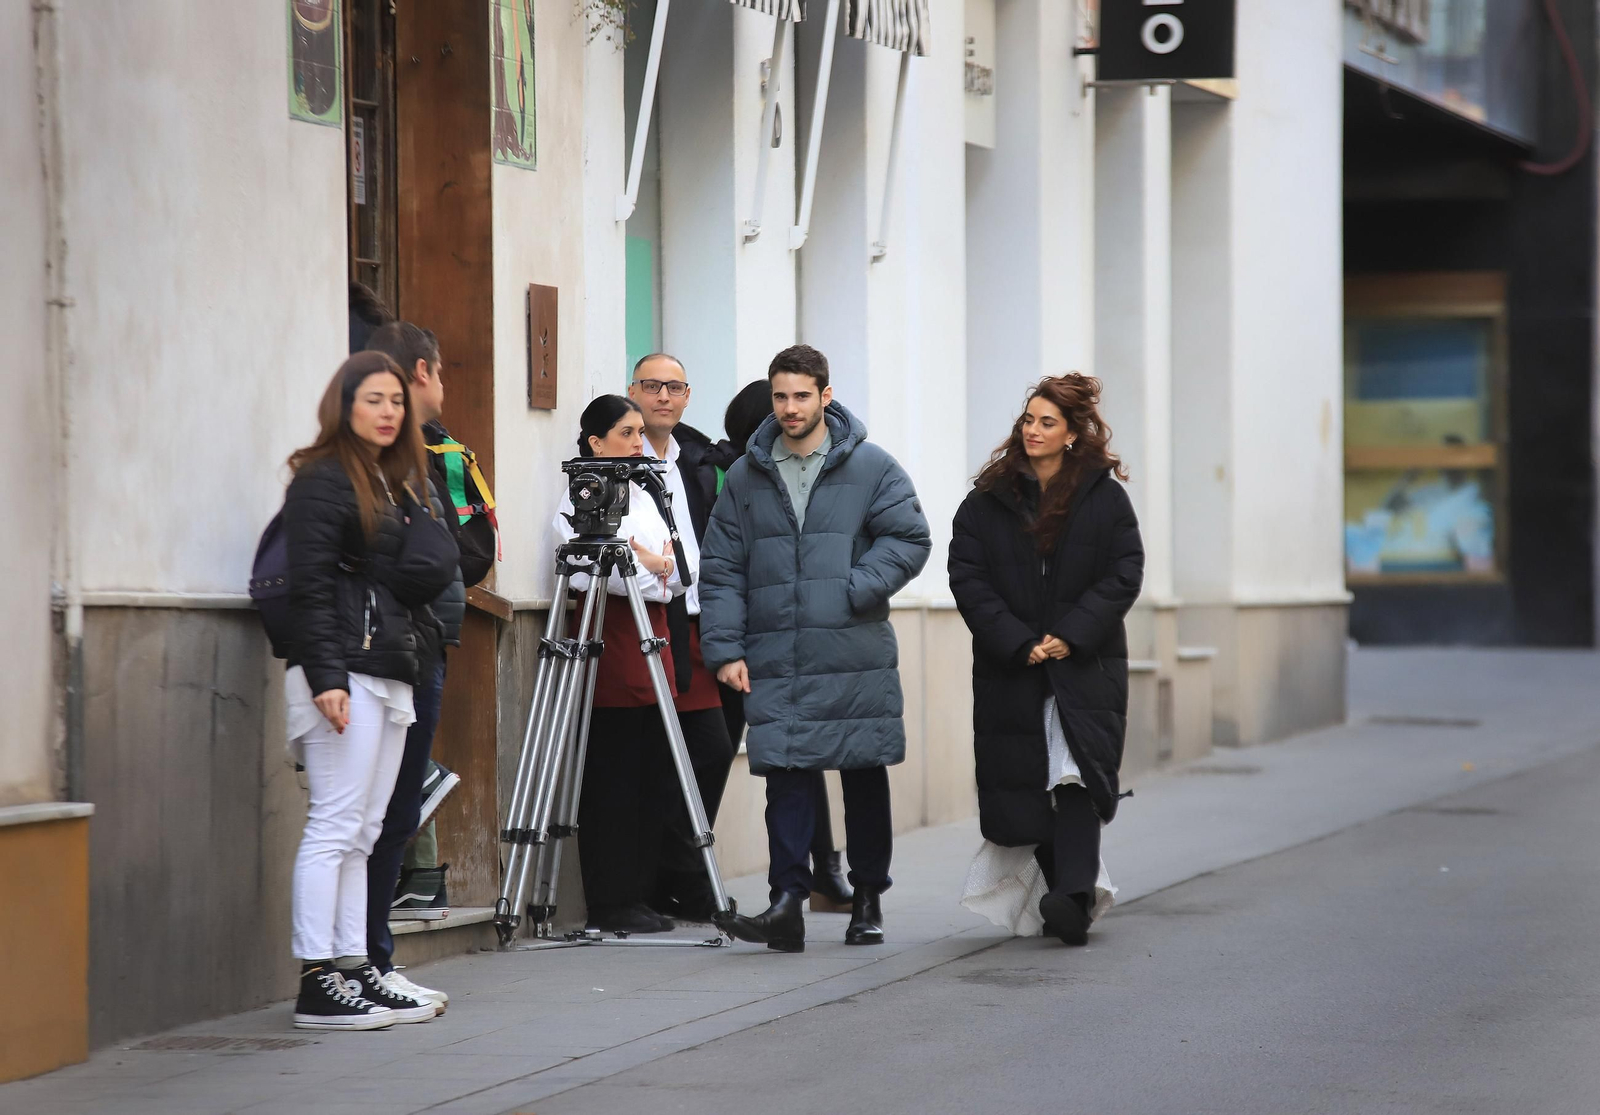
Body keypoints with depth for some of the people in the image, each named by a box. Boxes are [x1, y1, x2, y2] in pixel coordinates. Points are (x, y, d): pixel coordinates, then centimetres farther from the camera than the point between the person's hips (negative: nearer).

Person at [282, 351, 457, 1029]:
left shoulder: (399, 483, 21)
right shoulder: (323, 480, -6)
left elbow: (428, 568, 23)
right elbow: (309, 585, -13)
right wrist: (325, 676, -21)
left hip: (392, 673, 9)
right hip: (344, 671, -9)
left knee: (362, 832, 8)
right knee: (335, 826, -9)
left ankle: (354, 970, 10)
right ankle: (317, 983, -9)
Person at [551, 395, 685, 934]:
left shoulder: (641, 495, 20)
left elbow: (681, 571, 16)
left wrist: (654, 562, -5)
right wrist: (656, 571, -6)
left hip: (650, 644, 8)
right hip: (608, 645, -8)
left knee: (652, 777, 7)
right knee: (610, 780, -6)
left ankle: (638, 898, 12)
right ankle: (610, 904, -3)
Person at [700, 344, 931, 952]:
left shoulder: (871, 467, 3)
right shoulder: (745, 476, 9)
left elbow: (910, 538, -2)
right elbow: (720, 569, 8)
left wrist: (857, 590, -15)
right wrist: (725, 649, -1)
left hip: (857, 658, -1)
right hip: (775, 662, 1)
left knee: (865, 776, 8)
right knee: (785, 775, -9)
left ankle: (868, 899, 20)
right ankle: (787, 900, -14)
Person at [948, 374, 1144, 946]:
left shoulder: (1105, 497, 3)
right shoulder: (987, 501, 6)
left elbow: (1124, 575, -2)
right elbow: (967, 578, 0)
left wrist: (1071, 636, -12)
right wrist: (1017, 642, -10)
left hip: (1085, 665, -2)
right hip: (1010, 669, 2)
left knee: (1078, 775, -15)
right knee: (1023, 786, 2)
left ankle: (1071, 896, -25)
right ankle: (1075, 896, 14)